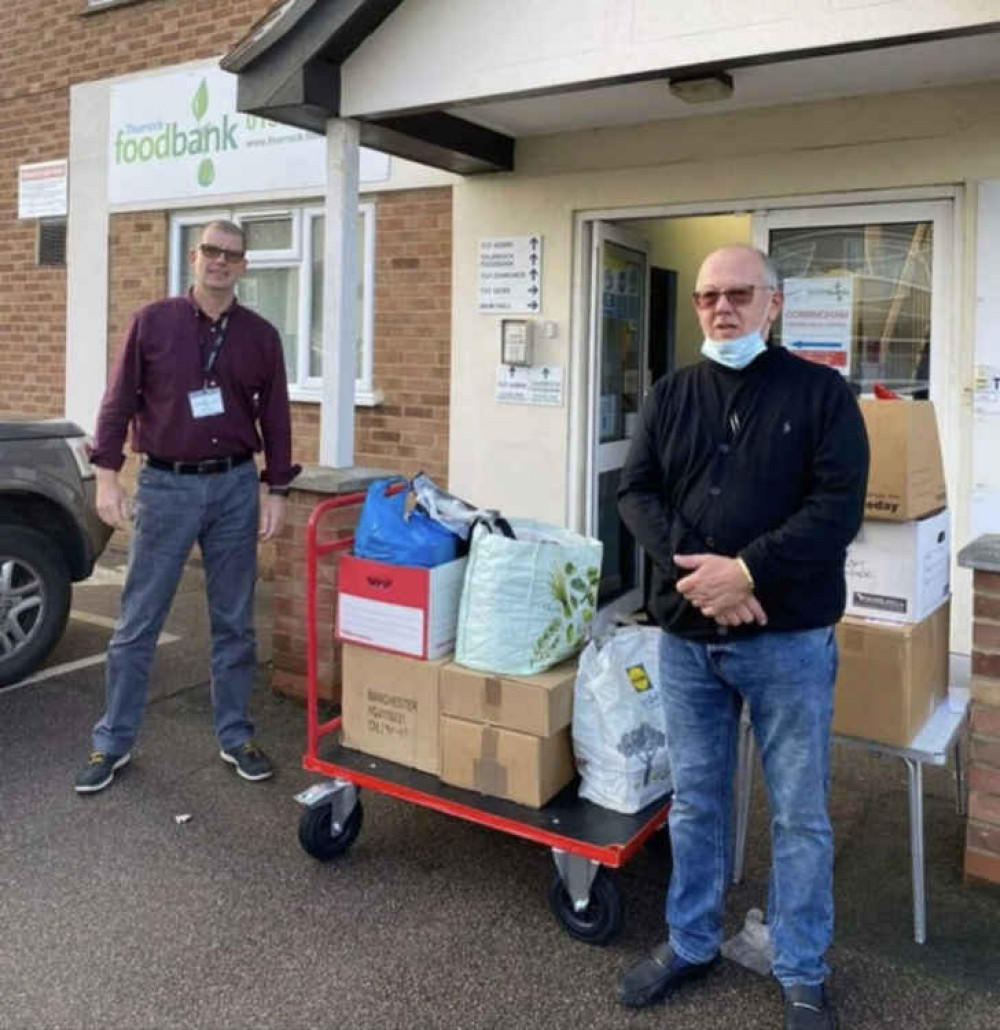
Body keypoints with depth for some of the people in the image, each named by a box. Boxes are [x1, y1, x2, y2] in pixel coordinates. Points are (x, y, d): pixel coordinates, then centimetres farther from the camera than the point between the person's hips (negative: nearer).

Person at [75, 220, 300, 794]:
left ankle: (236, 737, 22)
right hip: (165, 486, -1)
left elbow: (276, 419, 6)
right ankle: (113, 743, 19)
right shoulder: (153, 323, 1)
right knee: (138, 623, 5)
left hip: (235, 487, 1)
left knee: (234, 622, 9)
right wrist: (108, 477, -5)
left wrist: (276, 492, 1)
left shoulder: (261, 336, 5)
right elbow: (120, 402, 1)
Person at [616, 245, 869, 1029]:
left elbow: (838, 506, -11)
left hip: (789, 639, -3)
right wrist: (692, 569, -15)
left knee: (800, 813, 8)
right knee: (694, 802, 16)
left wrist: (747, 571, -21)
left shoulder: (822, 392, -2)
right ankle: (691, 944, 34)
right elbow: (637, 492, 2)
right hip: (686, 637, 3)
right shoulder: (671, 395, 8)